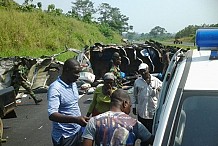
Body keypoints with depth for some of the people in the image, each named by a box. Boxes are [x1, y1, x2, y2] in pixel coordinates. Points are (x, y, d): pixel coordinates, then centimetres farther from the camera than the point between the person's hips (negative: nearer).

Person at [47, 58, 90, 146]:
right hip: (64, 136, -7)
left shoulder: (73, 84, 5)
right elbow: (52, 115, -30)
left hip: (78, 131, 7)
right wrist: (76, 119, -40)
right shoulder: (55, 88, -21)